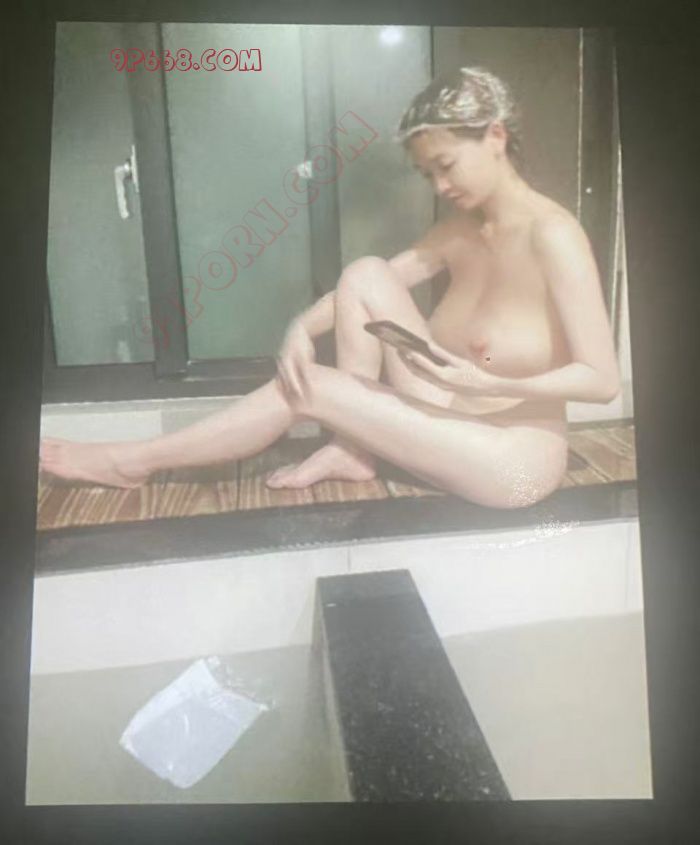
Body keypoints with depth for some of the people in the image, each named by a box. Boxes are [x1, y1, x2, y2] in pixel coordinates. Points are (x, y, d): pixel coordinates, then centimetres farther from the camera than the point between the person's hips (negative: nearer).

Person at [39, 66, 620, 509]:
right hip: (457, 421, 7)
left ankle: (137, 462, 0)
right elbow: (362, 291, 4)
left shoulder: (552, 235, -17)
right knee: (365, 274, -11)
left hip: (517, 458, -6)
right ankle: (353, 446, -3)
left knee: (311, 389, -17)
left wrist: (488, 385, -33)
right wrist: (303, 327, -15)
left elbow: (603, 380, -21)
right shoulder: (458, 229, 5)